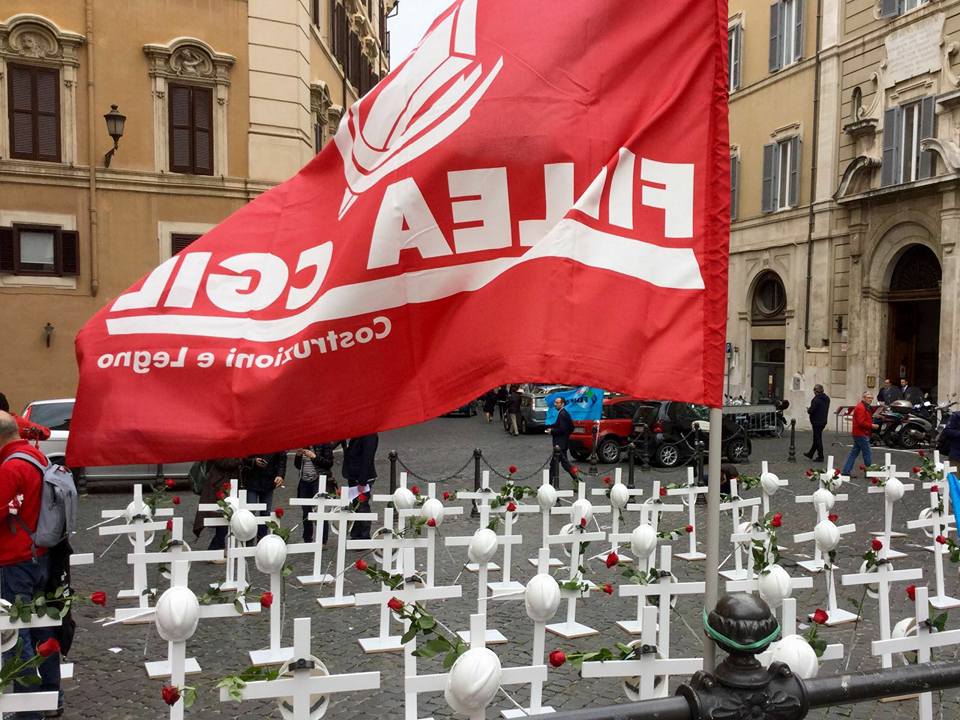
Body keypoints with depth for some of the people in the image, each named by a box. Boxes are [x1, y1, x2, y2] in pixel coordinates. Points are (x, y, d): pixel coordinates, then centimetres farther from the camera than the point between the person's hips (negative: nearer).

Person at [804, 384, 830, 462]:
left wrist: (808, 410, 0)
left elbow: (811, 411, -23)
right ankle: (811, 454, 29)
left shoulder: (816, 399, -21)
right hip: (823, 421, 9)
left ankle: (820, 456, 6)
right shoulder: (827, 399, 7)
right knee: (816, 438, 18)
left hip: (817, 422, -9)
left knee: (817, 439, 1)